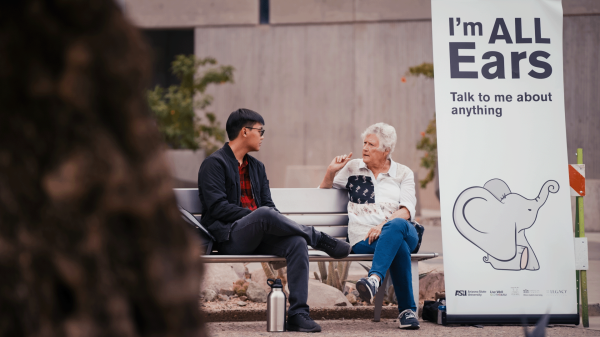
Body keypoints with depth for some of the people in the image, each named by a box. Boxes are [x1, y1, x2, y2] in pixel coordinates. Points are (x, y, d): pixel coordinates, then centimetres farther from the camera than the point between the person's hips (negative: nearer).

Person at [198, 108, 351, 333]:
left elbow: (268, 204, 18)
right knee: (264, 214, -37)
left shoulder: (257, 167, 24)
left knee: (297, 242, -25)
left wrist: (273, 221, -6)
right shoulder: (214, 163, -1)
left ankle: (298, 313, -29)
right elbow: (218, 207, -12)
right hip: (229, 237, -7)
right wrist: (256, 215, -17)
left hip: (258, 237, 7)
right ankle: (320, 240, -17)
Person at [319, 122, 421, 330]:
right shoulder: (353, 168, 20)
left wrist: (383, 225, -17)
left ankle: (375, 278, -57)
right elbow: (324, 191, 28)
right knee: (400, 246, -37)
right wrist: (331, 171, 8)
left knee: (396, 226, -40)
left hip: (401, 231, 0)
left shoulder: (403, 173, 15)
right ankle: (407, 309, -37)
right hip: (363, 240, 0)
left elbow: (406, 210, 1)